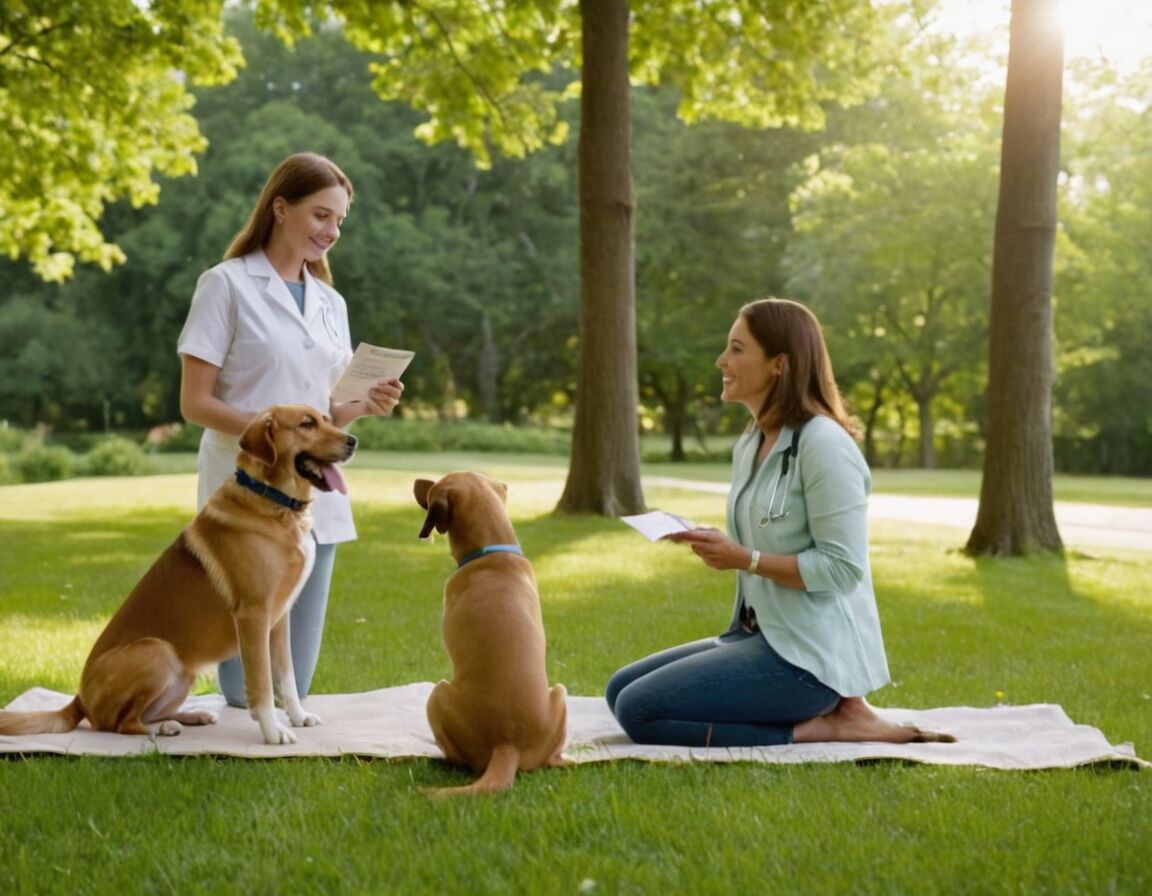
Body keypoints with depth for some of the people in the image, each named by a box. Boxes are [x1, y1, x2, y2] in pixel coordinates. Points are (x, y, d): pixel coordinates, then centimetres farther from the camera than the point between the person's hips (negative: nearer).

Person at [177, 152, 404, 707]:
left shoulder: (330, 302, 14)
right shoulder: (226, 285, -4)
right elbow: (194, 403, -7)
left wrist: (365, 406, -5)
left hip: (314, 497, 6)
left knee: (294, 686, 7)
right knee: (248, 692, -1)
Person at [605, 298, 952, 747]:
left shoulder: (822, 443, -16)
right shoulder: (749, 445, 11)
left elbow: (842, 568, -19)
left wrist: (744, 559, -22)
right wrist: (717, 546, 0)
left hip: (811, 652, -10)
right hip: (761, 634, 10)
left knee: (640, 710, -17)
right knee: (621, 690, 10)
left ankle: (824, 727, -8)